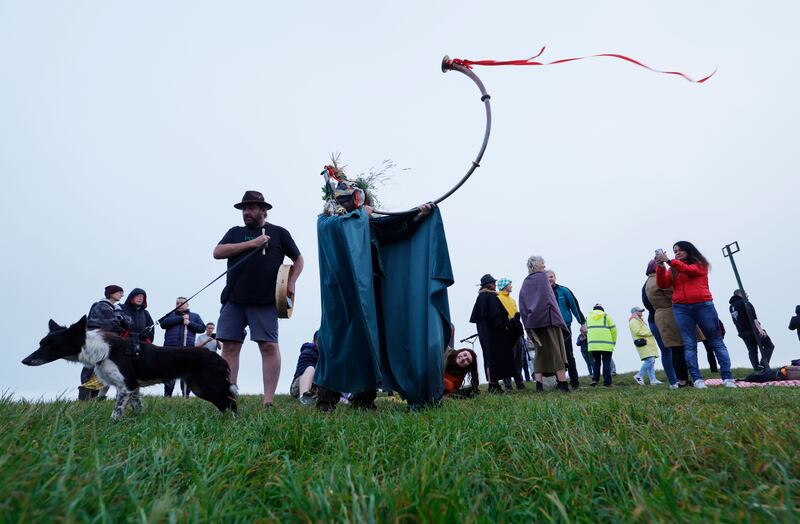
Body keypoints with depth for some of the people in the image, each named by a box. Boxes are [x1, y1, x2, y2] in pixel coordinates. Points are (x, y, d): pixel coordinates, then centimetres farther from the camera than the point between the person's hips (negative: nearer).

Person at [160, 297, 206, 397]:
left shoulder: (195, 316, 22)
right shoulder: (171, 315, 22)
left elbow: (202, 328, 11)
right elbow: (163, 323, 1)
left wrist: (189, 323, -3)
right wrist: (181, 318, -3)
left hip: (187, 348, 0)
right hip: (170, 348, 1)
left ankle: (186, 396, -3)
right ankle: (167, 396, 1)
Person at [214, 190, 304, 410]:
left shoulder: (278, 233, 12)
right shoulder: (235, 232, 18)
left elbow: (298, 259, 16)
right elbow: (217, 252, 1)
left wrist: (291, 283, 0)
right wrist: (251, 243, -6)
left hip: (265, 301, -3)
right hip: (233, 300, 3)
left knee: (269, 346, -8)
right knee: (229, 347, -2)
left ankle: (268, 402, -5)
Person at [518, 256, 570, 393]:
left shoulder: (525, 282, 15)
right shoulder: (542, 276, -1)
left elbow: (522, 307, 10)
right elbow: (549, 299, -10)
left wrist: (528, 324, 9)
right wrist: (557, 319, -6)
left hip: (533, 322, 6)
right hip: (548, 319, -6)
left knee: (540, 352, 9)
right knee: (556, 351, -4)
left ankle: (539, 384, 3)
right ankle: (563, 384, -6)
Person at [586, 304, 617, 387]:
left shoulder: (588, 317, 15)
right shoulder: (606, 316, 6)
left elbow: (587, 330, 10)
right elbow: (613, 329, 1)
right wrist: (613, 342, 11)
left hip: (593, 345, 3)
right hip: (606, 345, -3)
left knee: (596, 361, 16)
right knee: (606, 362, 3)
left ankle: (595, 379, 6)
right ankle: (607, 382, 0)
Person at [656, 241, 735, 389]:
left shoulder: (700, 264, 7)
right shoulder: (673, 270, 15)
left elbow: (689, 270, -14)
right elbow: (662, 284, 2)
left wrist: (668, 261, -21)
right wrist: (661, 265, -10)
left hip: (703, 305, -2)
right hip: (681, 309, 2)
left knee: (716, 342, 2)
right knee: (689, 345, -4)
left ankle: (728, 378, 4)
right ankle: (697, 379, -5)